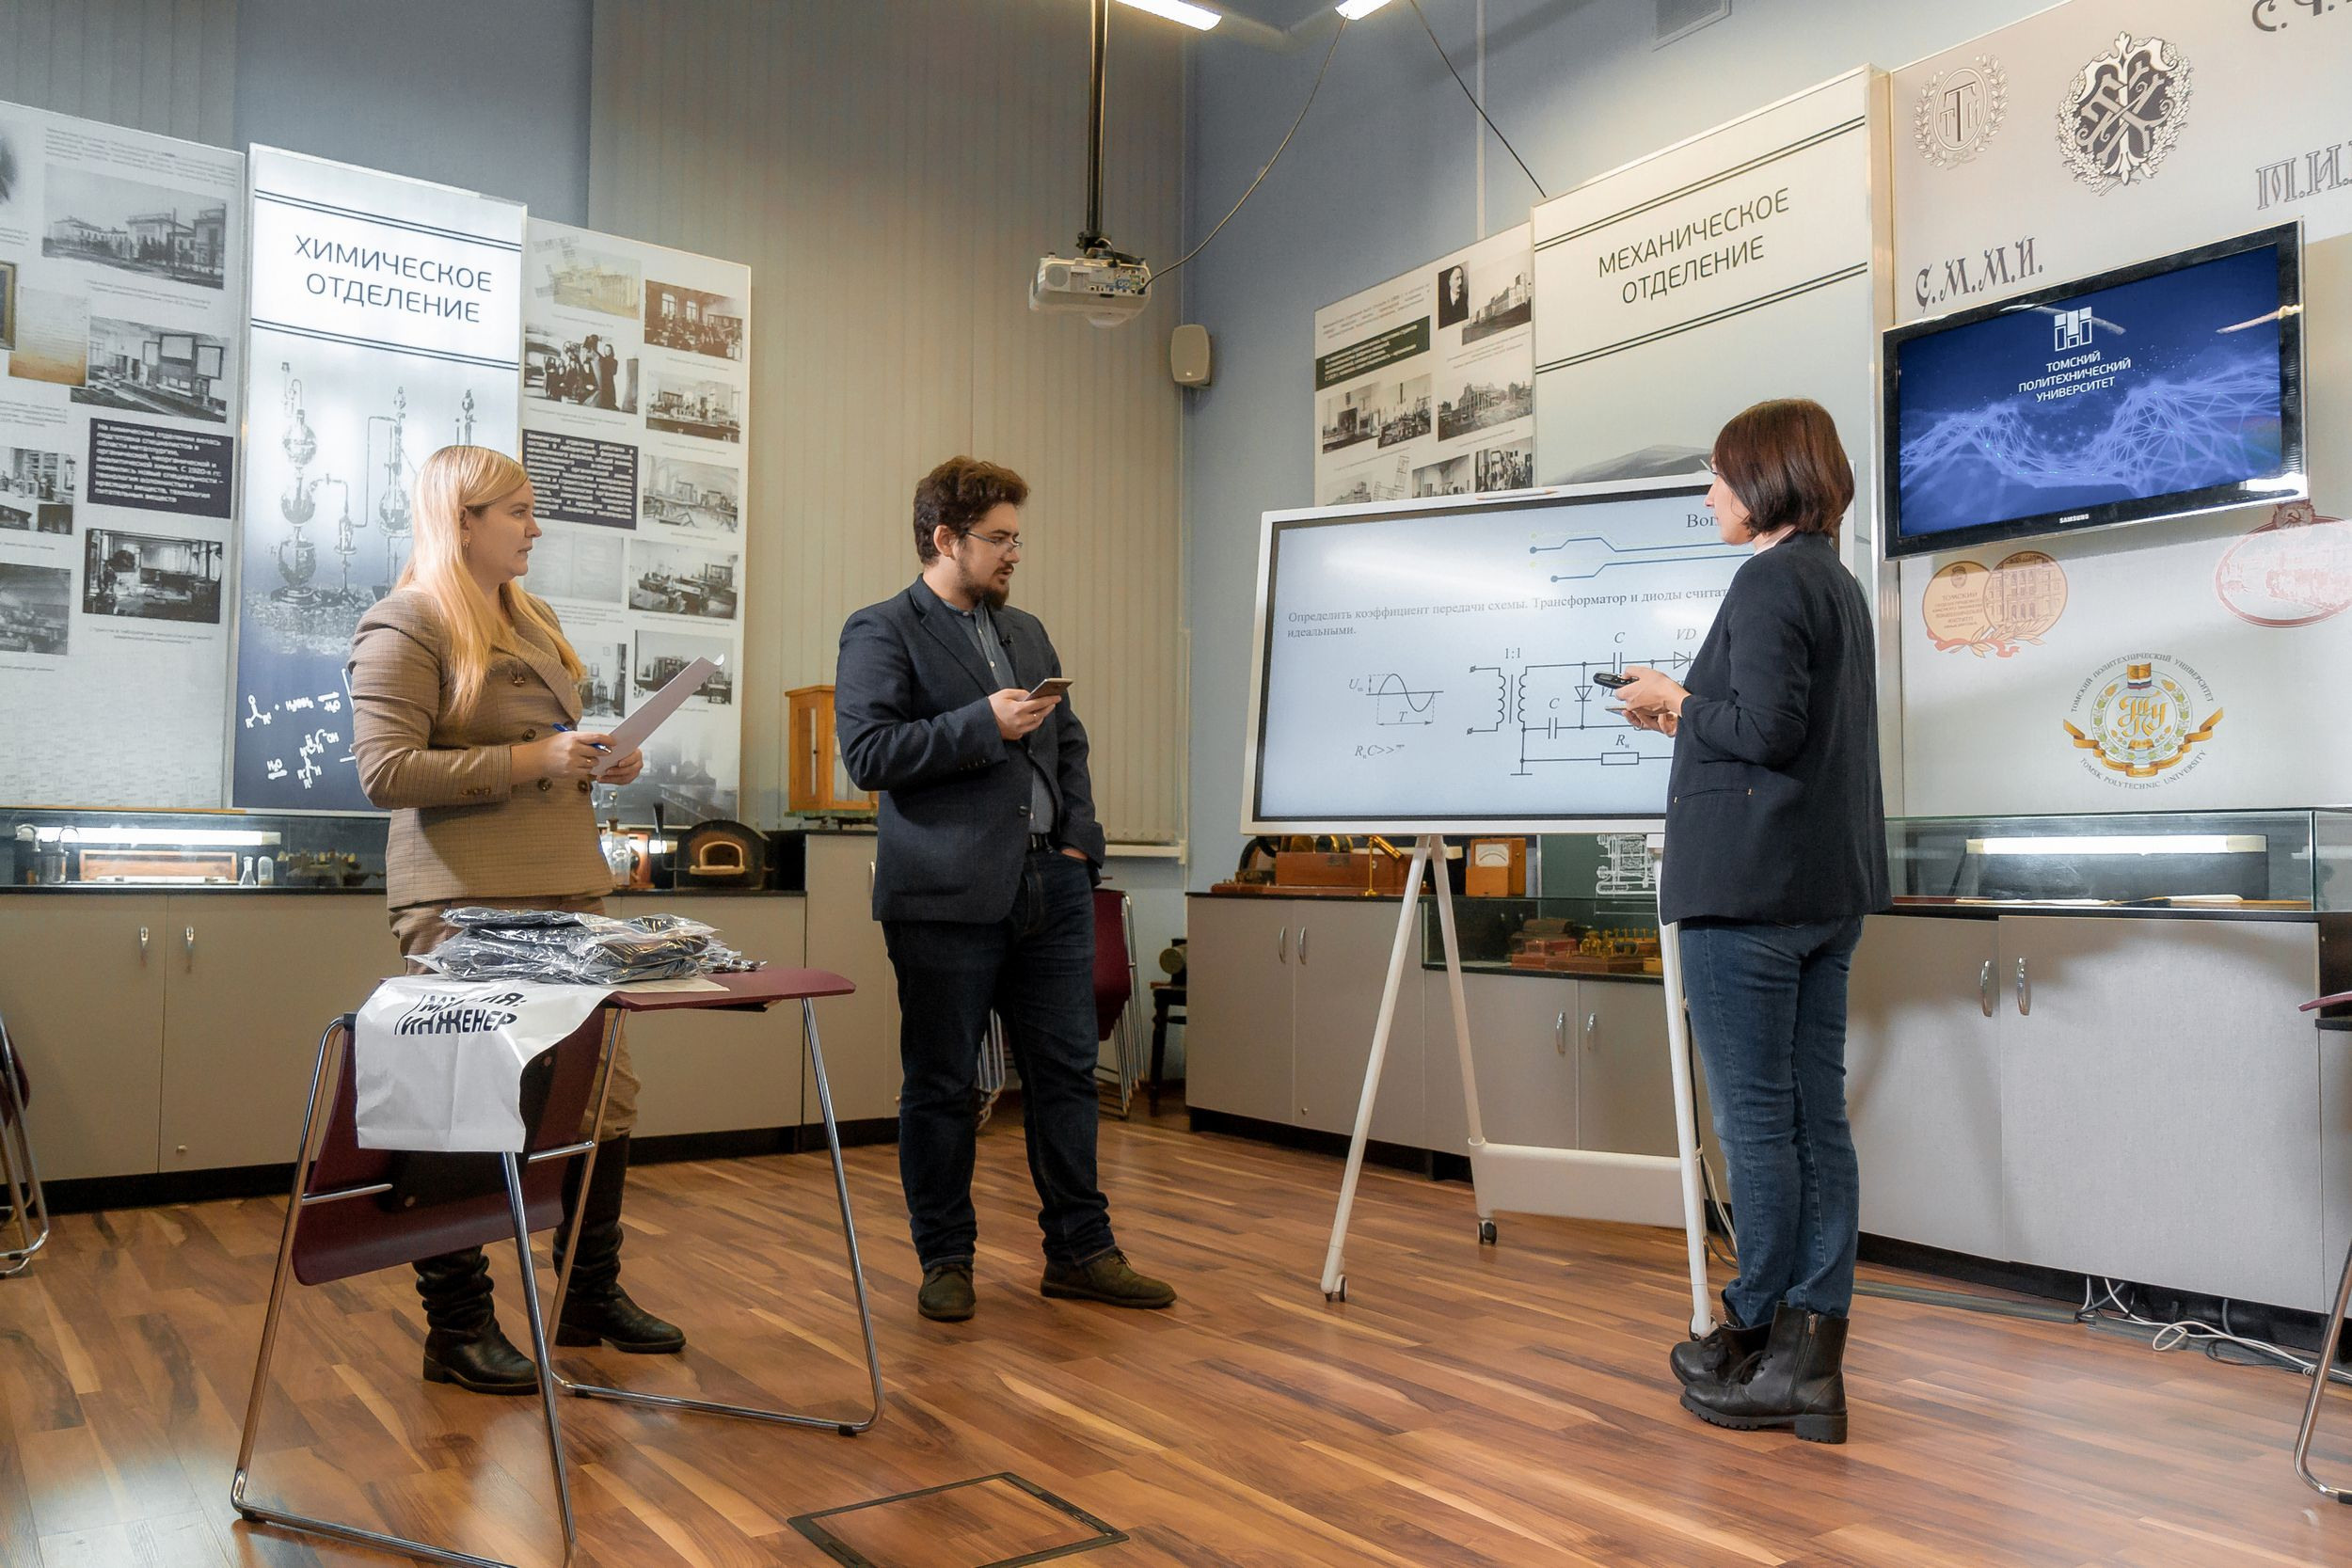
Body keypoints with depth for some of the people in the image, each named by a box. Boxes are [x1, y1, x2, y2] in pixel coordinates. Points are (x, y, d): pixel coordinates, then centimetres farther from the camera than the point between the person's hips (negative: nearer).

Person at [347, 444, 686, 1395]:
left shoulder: (536, 621, 19)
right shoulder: (405, 624, -6)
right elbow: (385, 772, -15)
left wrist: (603, 761, 9)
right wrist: (528, 759, -19)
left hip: (566, 889, 8)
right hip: (465, 903, -8)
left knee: (607, 1093, 10)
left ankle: (592, 1297, 26)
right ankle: (457, 1330, 14)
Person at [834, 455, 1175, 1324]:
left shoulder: (1026, 631, 20)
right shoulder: (882, 631, -2)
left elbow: (1068, 740, 25)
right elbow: (867, 752, -13)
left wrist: (1081, 834, 10)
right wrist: (984, 724, -16)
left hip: (1049, 886, 6)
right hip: (948, 894, -6)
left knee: (1065, 1070, 9)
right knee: (941, 1086, 4)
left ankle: (1080, 1250, 20)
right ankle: (945, 1259, 19)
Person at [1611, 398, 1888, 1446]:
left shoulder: (1772, 580, -11)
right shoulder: (1839, 584, 18)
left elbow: (1765, 727, -20)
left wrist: (1677, 701, -4)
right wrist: (1688, 719, 23)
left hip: (1749, 888, -10)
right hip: (1828, 888, 10)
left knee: (1755, 1123, -1)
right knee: (1817, 1117, 9)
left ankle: (1762, 1344, 10)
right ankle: (1813, 1357, 15)